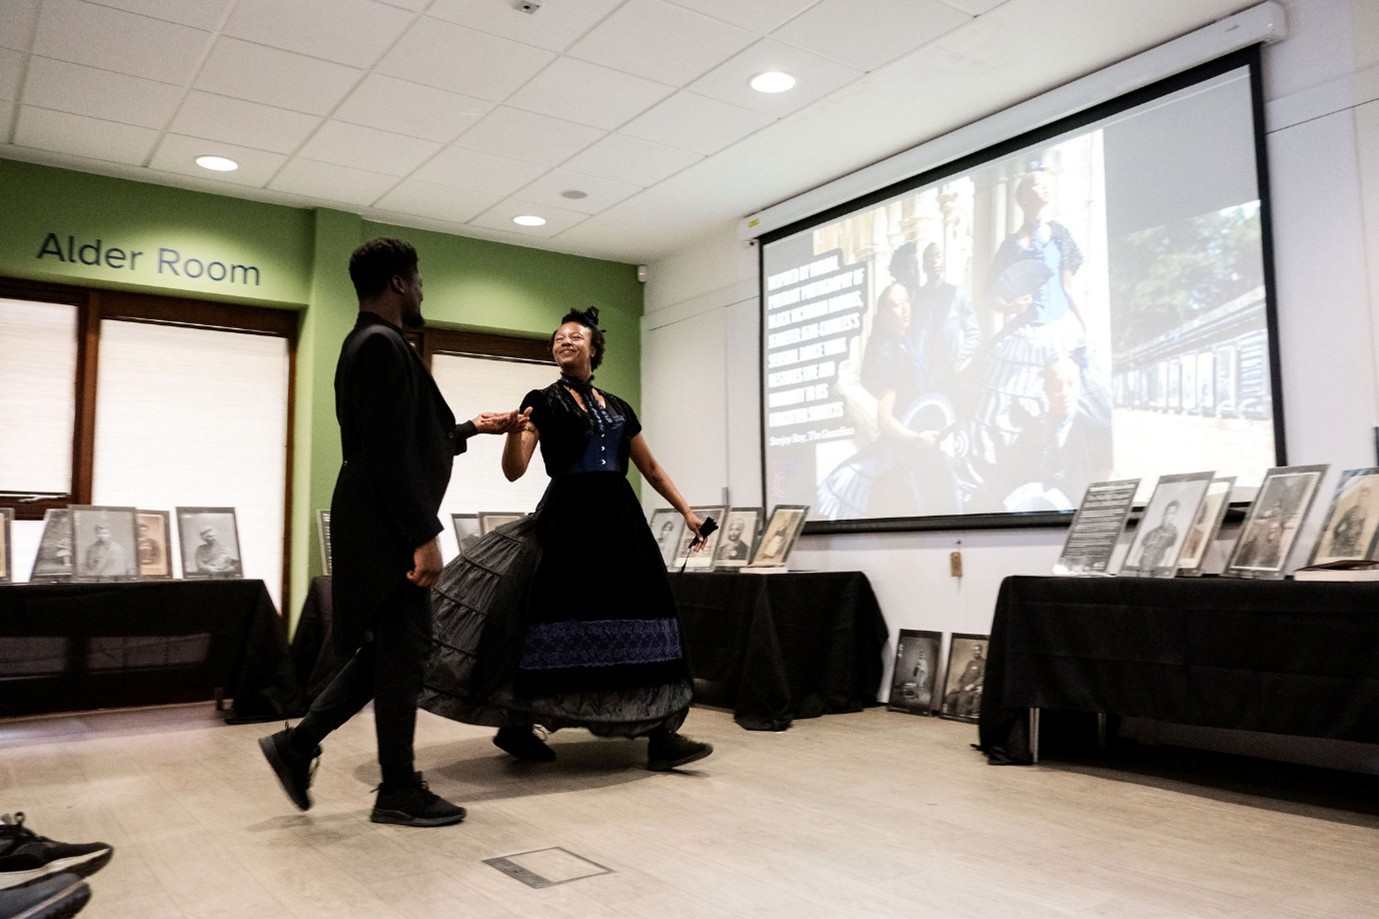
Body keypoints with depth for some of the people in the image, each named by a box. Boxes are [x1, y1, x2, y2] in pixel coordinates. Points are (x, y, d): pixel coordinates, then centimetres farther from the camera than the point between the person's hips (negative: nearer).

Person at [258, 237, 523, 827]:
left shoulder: (370, 344, 17)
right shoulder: (383, 345, -15)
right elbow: (392, 453, -23)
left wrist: (472, 428, 28)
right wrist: (424, 537, -22)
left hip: (380, 529, 10)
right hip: (390, 532, -10)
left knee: (384, 652, 18)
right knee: (399, 656, 1)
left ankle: (297, 745, 23)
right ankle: (399, 793, 15)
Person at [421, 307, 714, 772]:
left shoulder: (618, 407, 18)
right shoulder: (542, 401, 5)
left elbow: (650, 468, 23)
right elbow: (514, 470, -6)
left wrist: (686, 510, 18)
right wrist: (515, 431, -26)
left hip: (619, 519, 4)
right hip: (568, 521, -4)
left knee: (641, 617, -2)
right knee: (559, 619, -4)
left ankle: (661, 736, 0)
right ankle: (515, 726, 14)